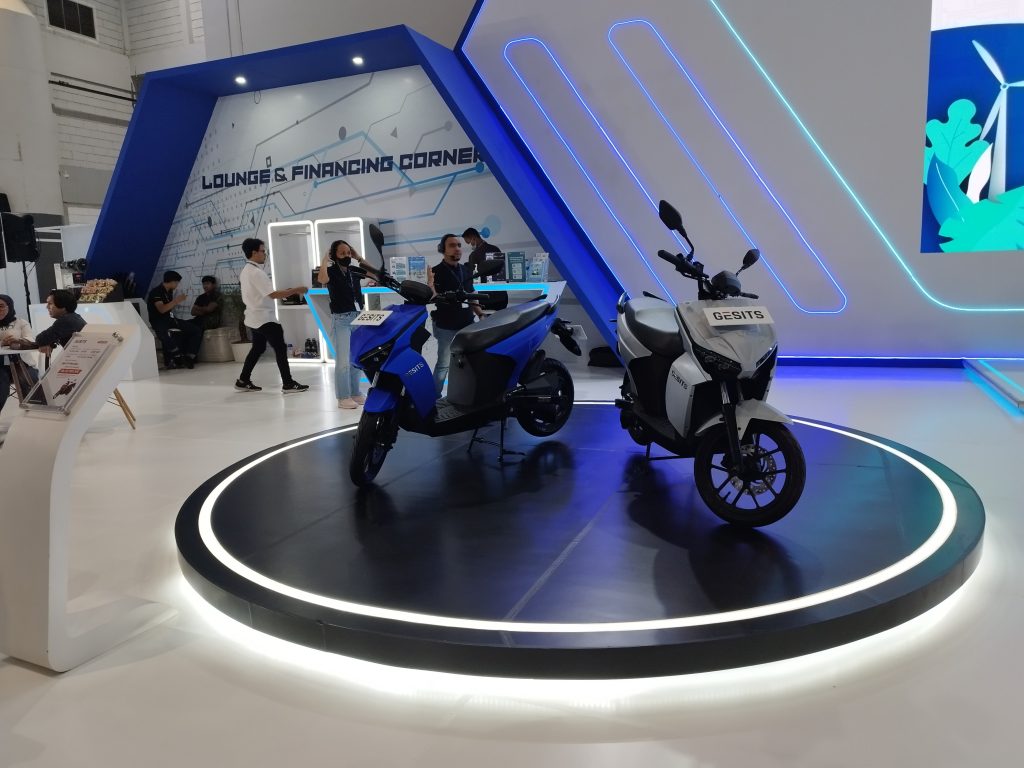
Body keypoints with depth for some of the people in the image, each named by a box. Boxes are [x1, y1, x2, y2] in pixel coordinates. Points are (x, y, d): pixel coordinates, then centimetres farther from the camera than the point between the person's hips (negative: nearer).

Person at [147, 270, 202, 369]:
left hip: (170, 319, 8)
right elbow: (162, 309, -24)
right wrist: (176, 300, -23)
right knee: (166, 335, -42)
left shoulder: (170, 291, 13)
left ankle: (189, 357, -11)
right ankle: (179, 357, -23)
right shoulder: (156, 292, -11)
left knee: (196, 331, -7)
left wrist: (178, 301, 5)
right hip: (158, 321, -8)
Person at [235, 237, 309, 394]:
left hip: (254, 318, 10)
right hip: (264, 318, -10)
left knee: (258, 348, 18)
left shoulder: (246, 271, 13)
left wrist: (285, 291, 9)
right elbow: (272, 295, -24)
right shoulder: (256, 272, -20)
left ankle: (243, 381, 21)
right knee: (280, 348, -6)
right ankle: (288, 384, -4)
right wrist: (295, 290, -18)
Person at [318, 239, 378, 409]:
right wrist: (325, 259, -17)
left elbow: (376, 273, 10)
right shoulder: (331, 271, -6)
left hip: (358, 318, 6)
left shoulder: (354, 271, 9)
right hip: (341, 320, -6)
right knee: (343, 360, -4)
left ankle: (355, 393, 23)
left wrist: (359, 258, 7)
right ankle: (343, 397, 3)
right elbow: (321, 279, -28)